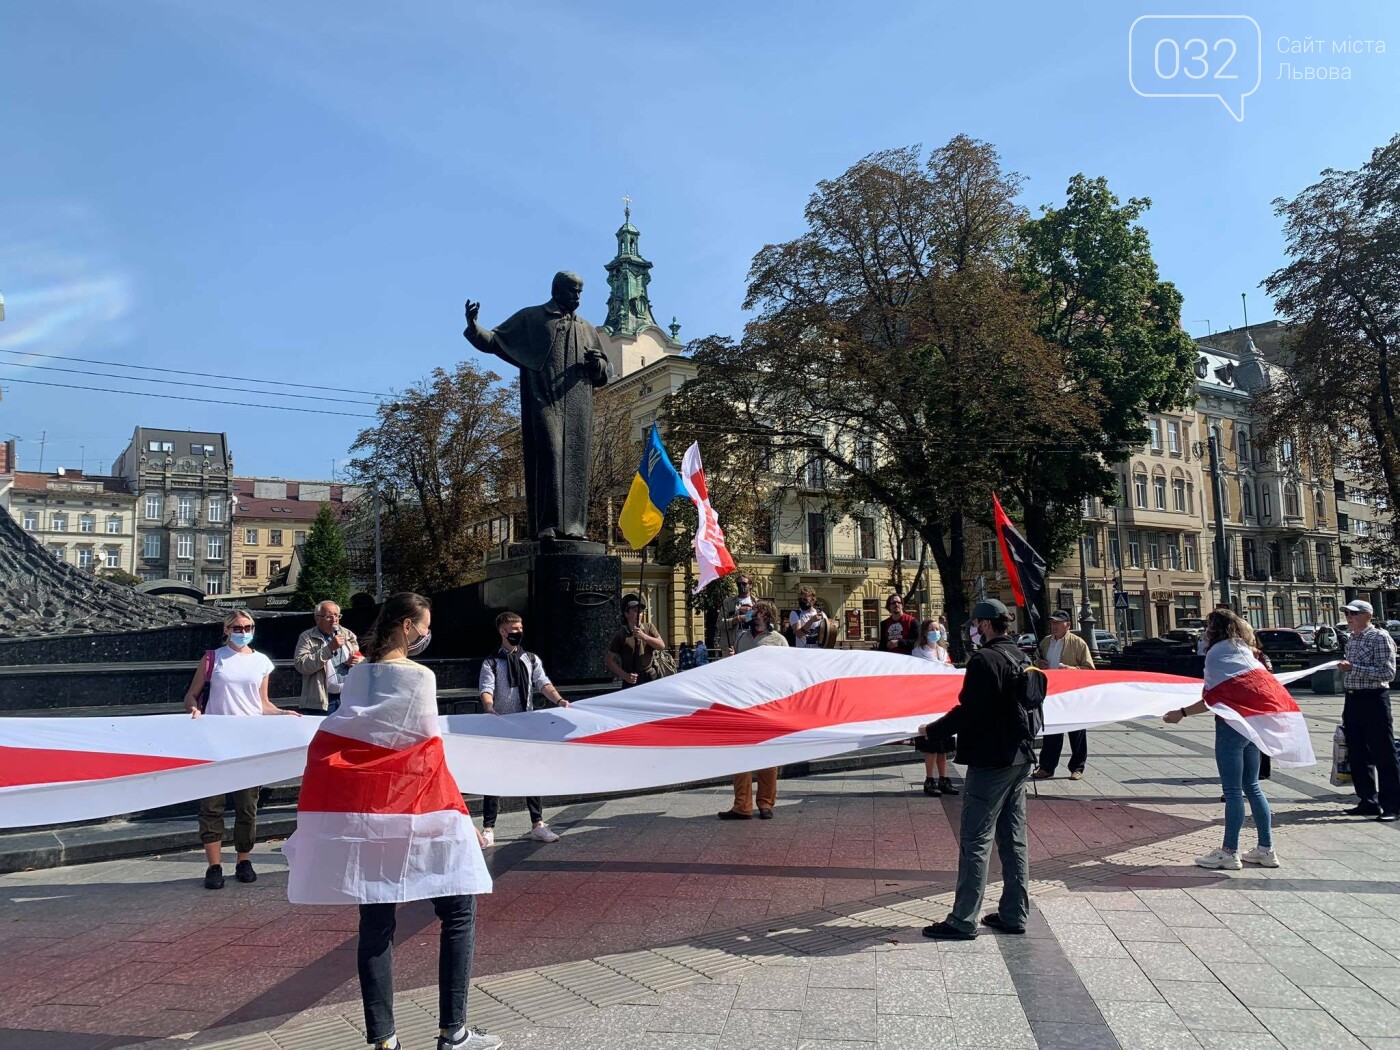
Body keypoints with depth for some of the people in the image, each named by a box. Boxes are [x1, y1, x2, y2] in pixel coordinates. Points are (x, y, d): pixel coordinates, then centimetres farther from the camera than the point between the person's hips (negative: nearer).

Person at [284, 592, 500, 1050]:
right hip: (407, 810, -6)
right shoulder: (418, 676, -8)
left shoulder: (357, 674, 9)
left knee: (376, 922, 10)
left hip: (355, 811, 6)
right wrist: (456, 810, 5)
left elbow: (334, 744, 8)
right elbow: (428, 751, -5)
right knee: (458, 909, 4)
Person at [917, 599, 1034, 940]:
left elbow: (968, 711, -21)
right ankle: (1014, 914, 20)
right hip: (1020, 757, 9)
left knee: (975, 841, -4)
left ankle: (963, 920, 0)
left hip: (990, 761, -9)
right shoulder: (1021, 657, 10)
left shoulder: (984, 660, -18)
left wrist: (932, 730, -9)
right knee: (1013, 838, 14)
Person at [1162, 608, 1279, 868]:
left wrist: (1181, 713, -11)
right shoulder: (1245, 651, 15)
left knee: (1233, 790, -3)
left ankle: (1229, 852, 3)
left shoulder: (1216, 652, -8)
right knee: (1252, 786, 15)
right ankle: (1266, 849, 18)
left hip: (1231, 723, -8)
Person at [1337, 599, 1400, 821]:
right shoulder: (1351, 639, 13)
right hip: (1352, 700, 8)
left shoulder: (1380, 638, -10)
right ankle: (1368, 801, 22)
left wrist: (1353, 668, -23)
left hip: (1373, 699, -8)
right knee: (1358, 755, 12)